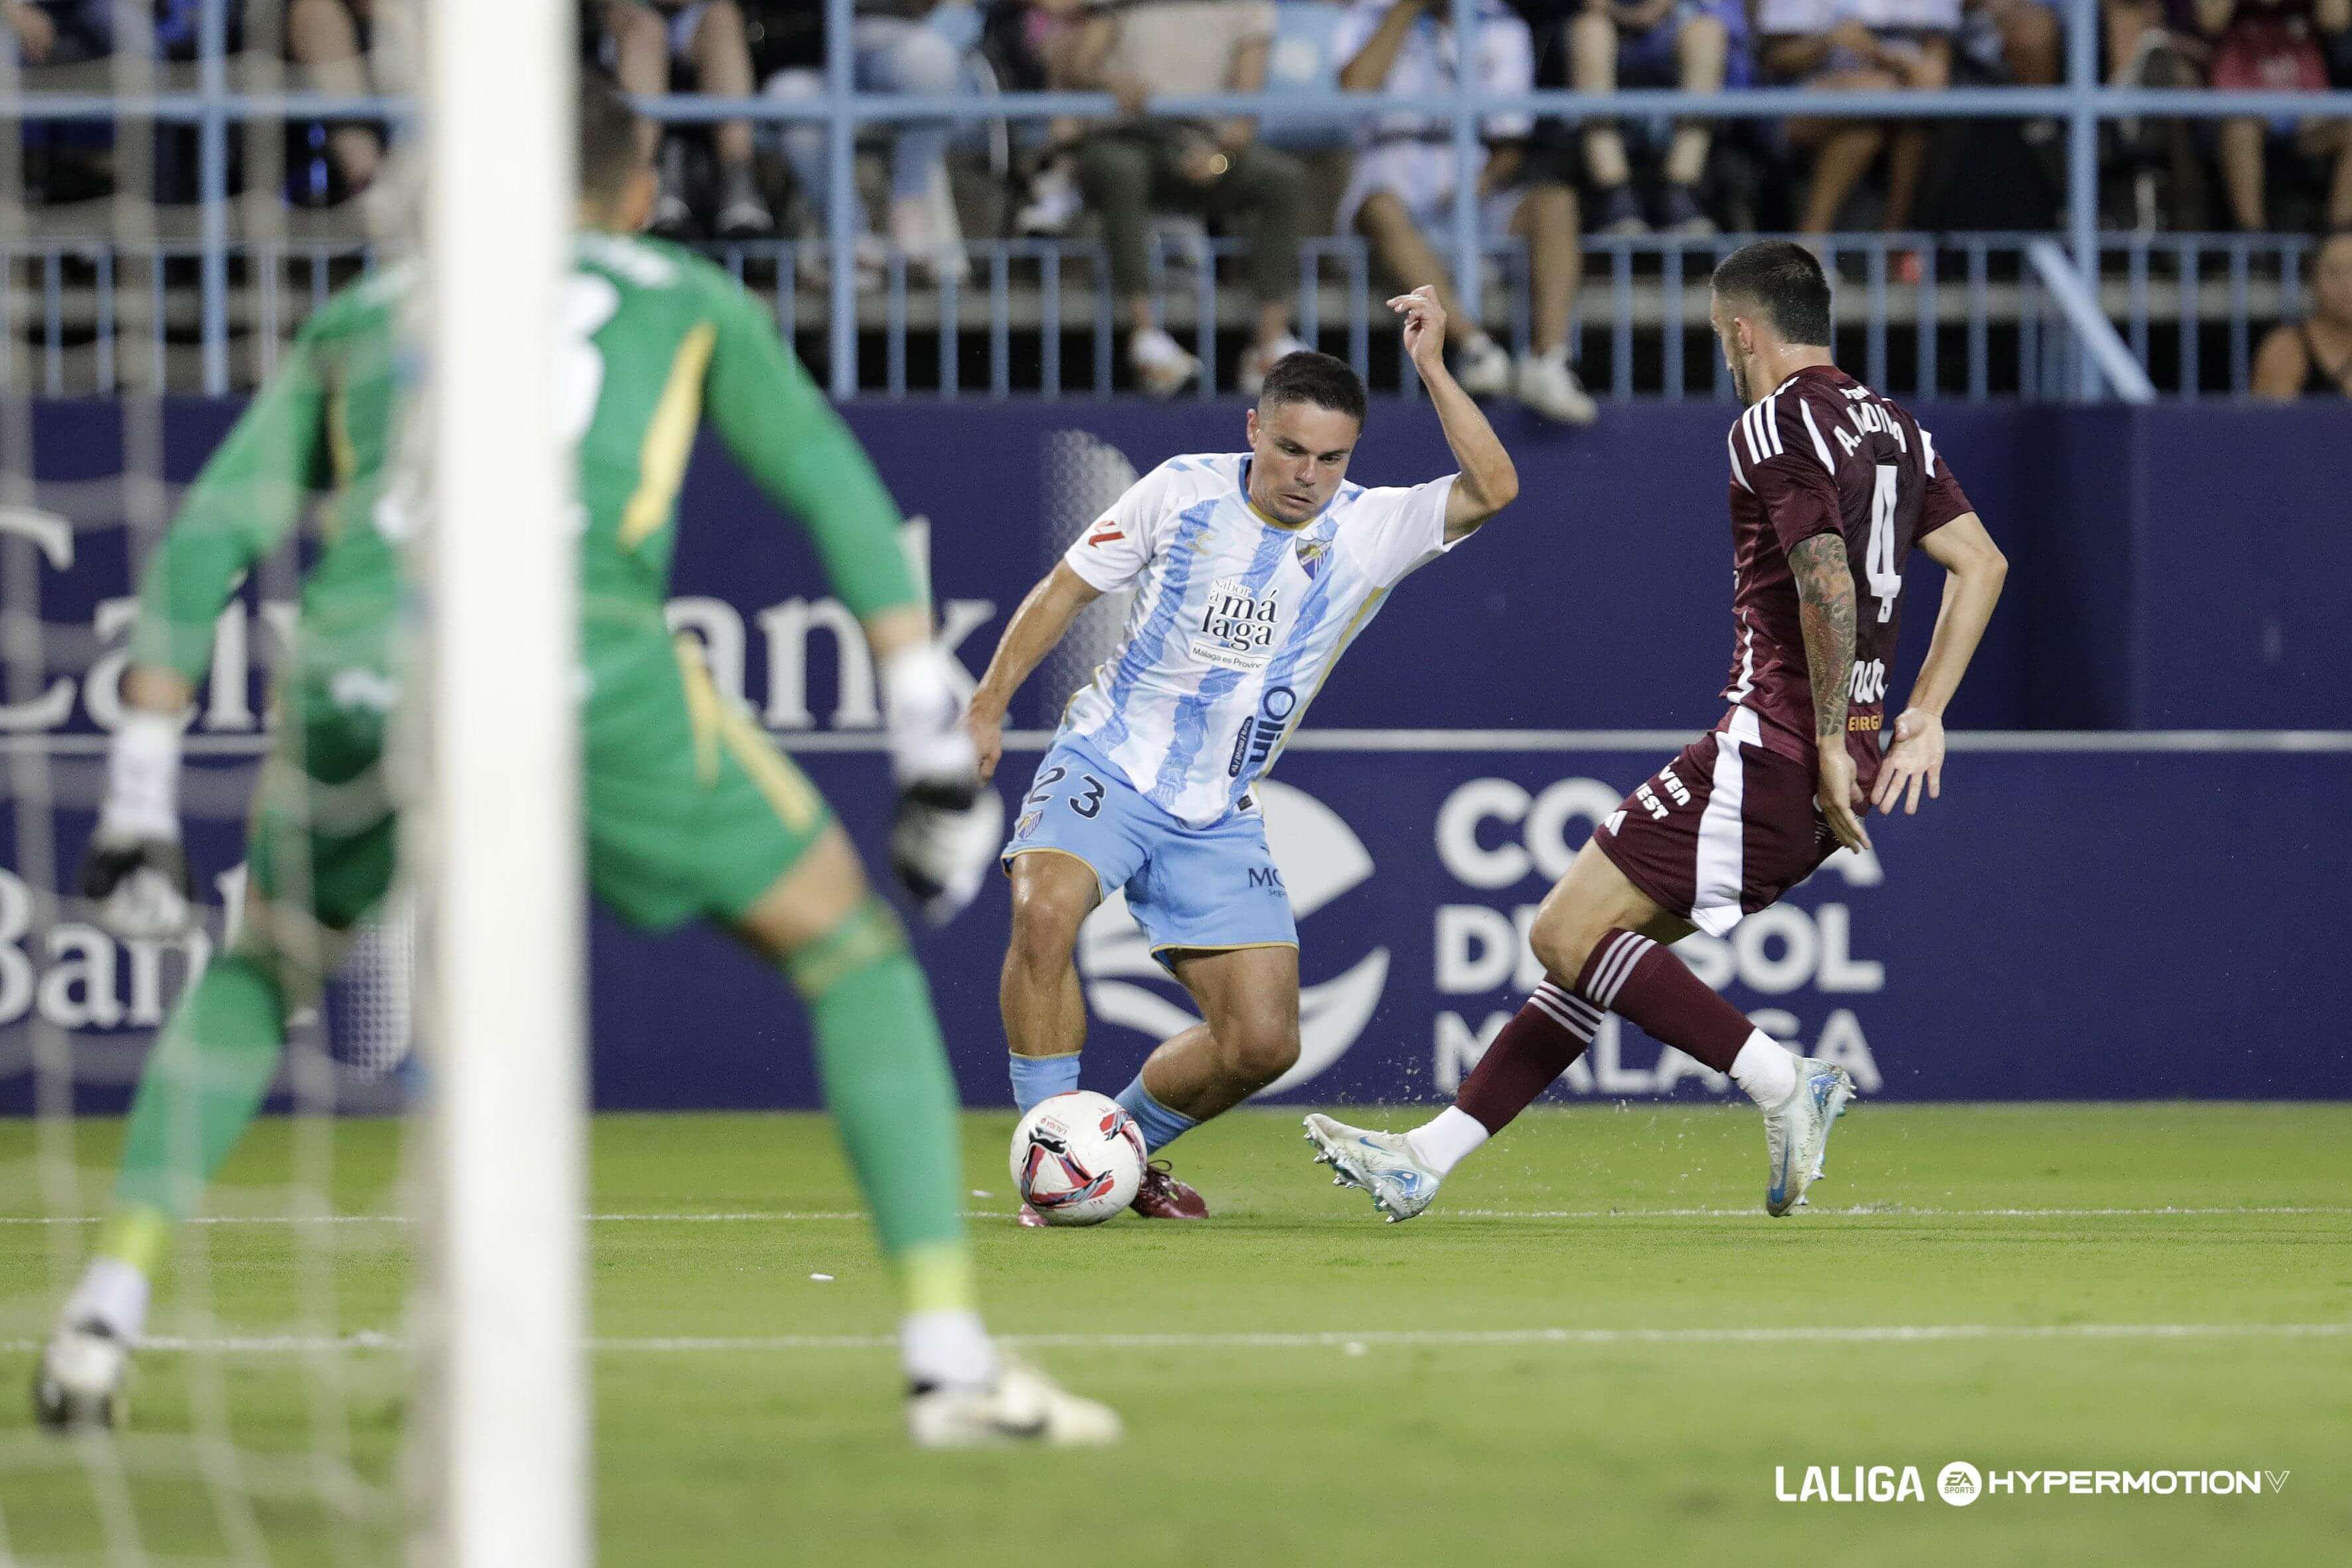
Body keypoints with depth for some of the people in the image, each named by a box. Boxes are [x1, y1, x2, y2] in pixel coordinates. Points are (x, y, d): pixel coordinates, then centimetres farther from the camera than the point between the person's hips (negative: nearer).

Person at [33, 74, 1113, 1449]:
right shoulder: (690, 303, 28)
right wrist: (935, 745, 14)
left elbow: (209, 536, 23)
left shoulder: (361, 318, 32)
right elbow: (839, 493, 18)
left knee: (268, 963, 32)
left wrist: (143, 790, 22)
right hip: (582, 652, -3)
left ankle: (109, 1314, 19)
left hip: (360, 661, 3)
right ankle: (949, 1357, 4)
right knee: (848, 946, 14)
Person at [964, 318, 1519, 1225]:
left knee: (1263, 1043, -5)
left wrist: (1431, 367, -28)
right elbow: (1068, 588, 6)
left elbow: (1492, 489, -22)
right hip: (1105, 765, -2)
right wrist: (989, 705, 1)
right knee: (1046, 910, -33)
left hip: (1216, 821, 2)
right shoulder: (1182, 491, -6)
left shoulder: (1372, 530, -6)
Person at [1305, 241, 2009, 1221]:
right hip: (1834, 764, 10)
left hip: (1771, 749, -10)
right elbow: (1981, 562, 14)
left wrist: (1828, 746, -18)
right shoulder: (1893, 428, 16)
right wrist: (1922, 720, 14)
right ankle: (1431, 1155, 13)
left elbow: (1827, 583, -22)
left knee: (1567, 937, -7)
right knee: (1596, 940, 13)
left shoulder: (1774, 426, -11)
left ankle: (1784, 1084, -13)